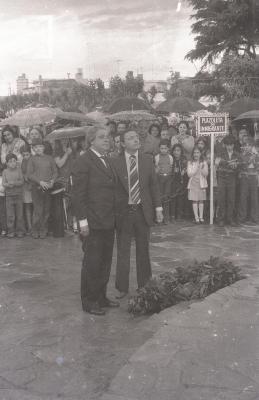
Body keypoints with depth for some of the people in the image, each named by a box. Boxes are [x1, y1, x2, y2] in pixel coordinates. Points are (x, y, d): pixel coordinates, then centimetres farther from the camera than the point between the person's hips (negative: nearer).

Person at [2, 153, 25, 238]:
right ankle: (11, 231, 9)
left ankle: (20, 231, 12)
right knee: (10, 215, 1)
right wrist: (8, 184, -24)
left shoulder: (18, 170, 0)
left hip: (19, 194, 0)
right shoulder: (5, 171, 2)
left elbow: (21, 181, -6)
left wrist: (14, 183, -23)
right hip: (9, 195, 0)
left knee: (19, 214, 4)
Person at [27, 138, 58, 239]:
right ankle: (35, 231, 6)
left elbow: (55, 172, 12)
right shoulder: (32, 159, 5)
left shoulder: (49, 158, 12)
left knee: (46, 210, 4)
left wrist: (52, 181, -7)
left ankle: (43, 230, 14)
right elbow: (29, 175, -2)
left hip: (48, 188, 2)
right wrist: (40, 182, -14)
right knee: (38, 210, -5)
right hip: (36, 188, -2)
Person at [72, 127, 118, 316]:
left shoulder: (107, 161, 15)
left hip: (108, 222, 8)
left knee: (105, 262, 15)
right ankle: (89, 301, 15)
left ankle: (101, 297, 28)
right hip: (93, 222, -8)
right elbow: (78, 194, -14)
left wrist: (114, 216, 11)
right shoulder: (83, 162, -10)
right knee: (92, 263, 2)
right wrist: (83, 220, -17)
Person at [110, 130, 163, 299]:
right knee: (123, 251, 5)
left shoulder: (147, 160, 4)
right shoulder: (115, 162, -3)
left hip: (143, 211, 2)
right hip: (123, 211, -2)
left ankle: (144, 285, 24)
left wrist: (158, 207, -1)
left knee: (143, 250, 11)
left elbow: (154, 185, 5)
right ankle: (122, 288, 16)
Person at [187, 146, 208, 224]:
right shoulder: (190, 163, 6)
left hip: (202, 183, 1)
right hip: (193, 184, -1)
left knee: (201, 201, 1)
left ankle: (201, 217, 4)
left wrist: (201, 168, -15)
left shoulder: (204, 163, 8)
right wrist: (196, 169, -11)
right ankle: (196, 217, -2)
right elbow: (189, 174, -3)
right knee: (194, 201, -4)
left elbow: (206, 174, 0)